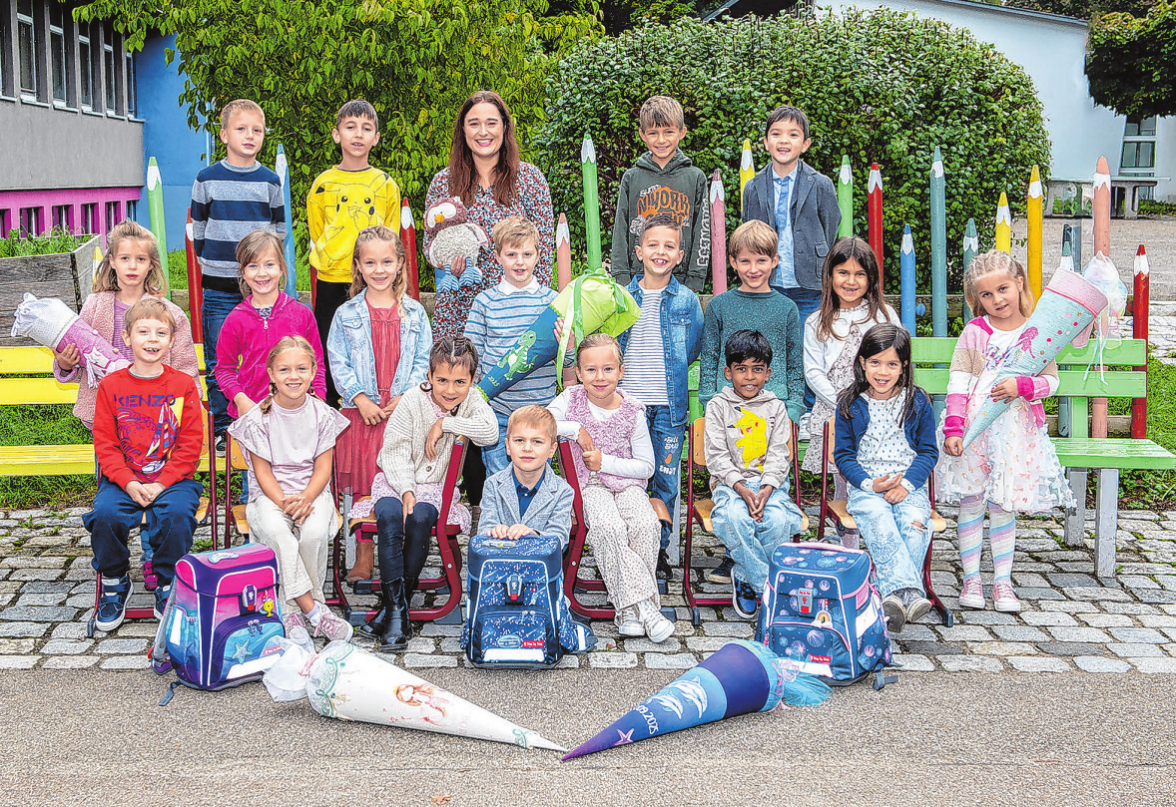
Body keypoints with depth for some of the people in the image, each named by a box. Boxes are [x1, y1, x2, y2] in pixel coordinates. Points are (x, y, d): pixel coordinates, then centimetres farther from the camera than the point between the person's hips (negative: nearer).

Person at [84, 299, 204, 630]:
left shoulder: (184, 385, 2)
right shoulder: (111, 386, 5)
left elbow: (190, 444, -1)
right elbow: (104, 444, 2)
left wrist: (161, 485, -13)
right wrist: (129, 483, -13)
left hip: (173, 479, -1)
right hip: (123, 479, 1)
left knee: (177, 513, -31)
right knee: (105, 514, -27)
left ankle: (168, 589, -8)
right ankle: (114, 584, -1)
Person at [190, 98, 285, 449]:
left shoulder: (270, 181, 5)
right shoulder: (207, 179, 2)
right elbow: (198, 227, 11)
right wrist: (207, 260, 7)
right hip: (218, 286, 0)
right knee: (218, 361, 2)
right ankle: (223, 429, 12)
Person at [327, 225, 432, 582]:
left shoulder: (414, 313, 7)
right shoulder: (347, 314, 5)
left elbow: (423, 362, 5)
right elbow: (338, 363, 2)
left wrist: (403, 398, -9)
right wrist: (361, 398, -10)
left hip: (403, 410, 0)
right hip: (360, 411, 0)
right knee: (362, 486, 2)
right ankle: (364, 556, 13)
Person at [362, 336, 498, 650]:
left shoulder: (471, 401, -3)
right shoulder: (412, 402, -7)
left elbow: (490, 431, -24)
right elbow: (395, 451, -8)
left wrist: (444, 424, -21)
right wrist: (406, 491, -22)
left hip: (435, 486, 1)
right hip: (397, 481, 0)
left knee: (420, 519, -32)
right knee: (390, 517, -31)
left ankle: (396, 599, -17)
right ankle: (396, 610, -30)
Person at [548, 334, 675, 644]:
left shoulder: (633, 412, -1)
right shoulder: (571, 399, 1)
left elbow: (646, 467, 1)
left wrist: (605, 462, -10)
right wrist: (576, 429, -13)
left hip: (627, 483, 1)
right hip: (588, 485, -1)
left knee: (646, 524, -30)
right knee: (609, 527, -33)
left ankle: (629, 609, -21)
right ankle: (642, 605, -31)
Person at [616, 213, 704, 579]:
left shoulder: (688, 301, 3)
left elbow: (694, 350, 13)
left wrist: (666, 370, 7)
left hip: (670, 406, 0)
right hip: (628, 404, 0)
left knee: (665, 482, 5)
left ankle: (660, 551, 19)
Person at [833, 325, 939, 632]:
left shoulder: (918, 402, 6)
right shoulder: (850, 404, 5)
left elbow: (928, 451, 8)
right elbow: (843, 454, 7)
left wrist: (907, 483, -9)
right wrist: (868, 483, -10)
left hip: (909, 486, 1)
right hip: (866, 486, -1)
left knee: (915, 523, -31)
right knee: (880, 524, -33)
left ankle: (892, 596, -37)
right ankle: (910, 592, -46)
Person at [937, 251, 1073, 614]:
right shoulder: (974, 332, 1)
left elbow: (1051, 380, 3)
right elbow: (957, 383, -4)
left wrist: (1022, 386, -17)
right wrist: (953, 428, -13)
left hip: (1016, 430, 0)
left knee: (1003, 506, 4)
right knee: (970, 502, 2)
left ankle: (1002, 582, 12)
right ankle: (971, 579, 12)